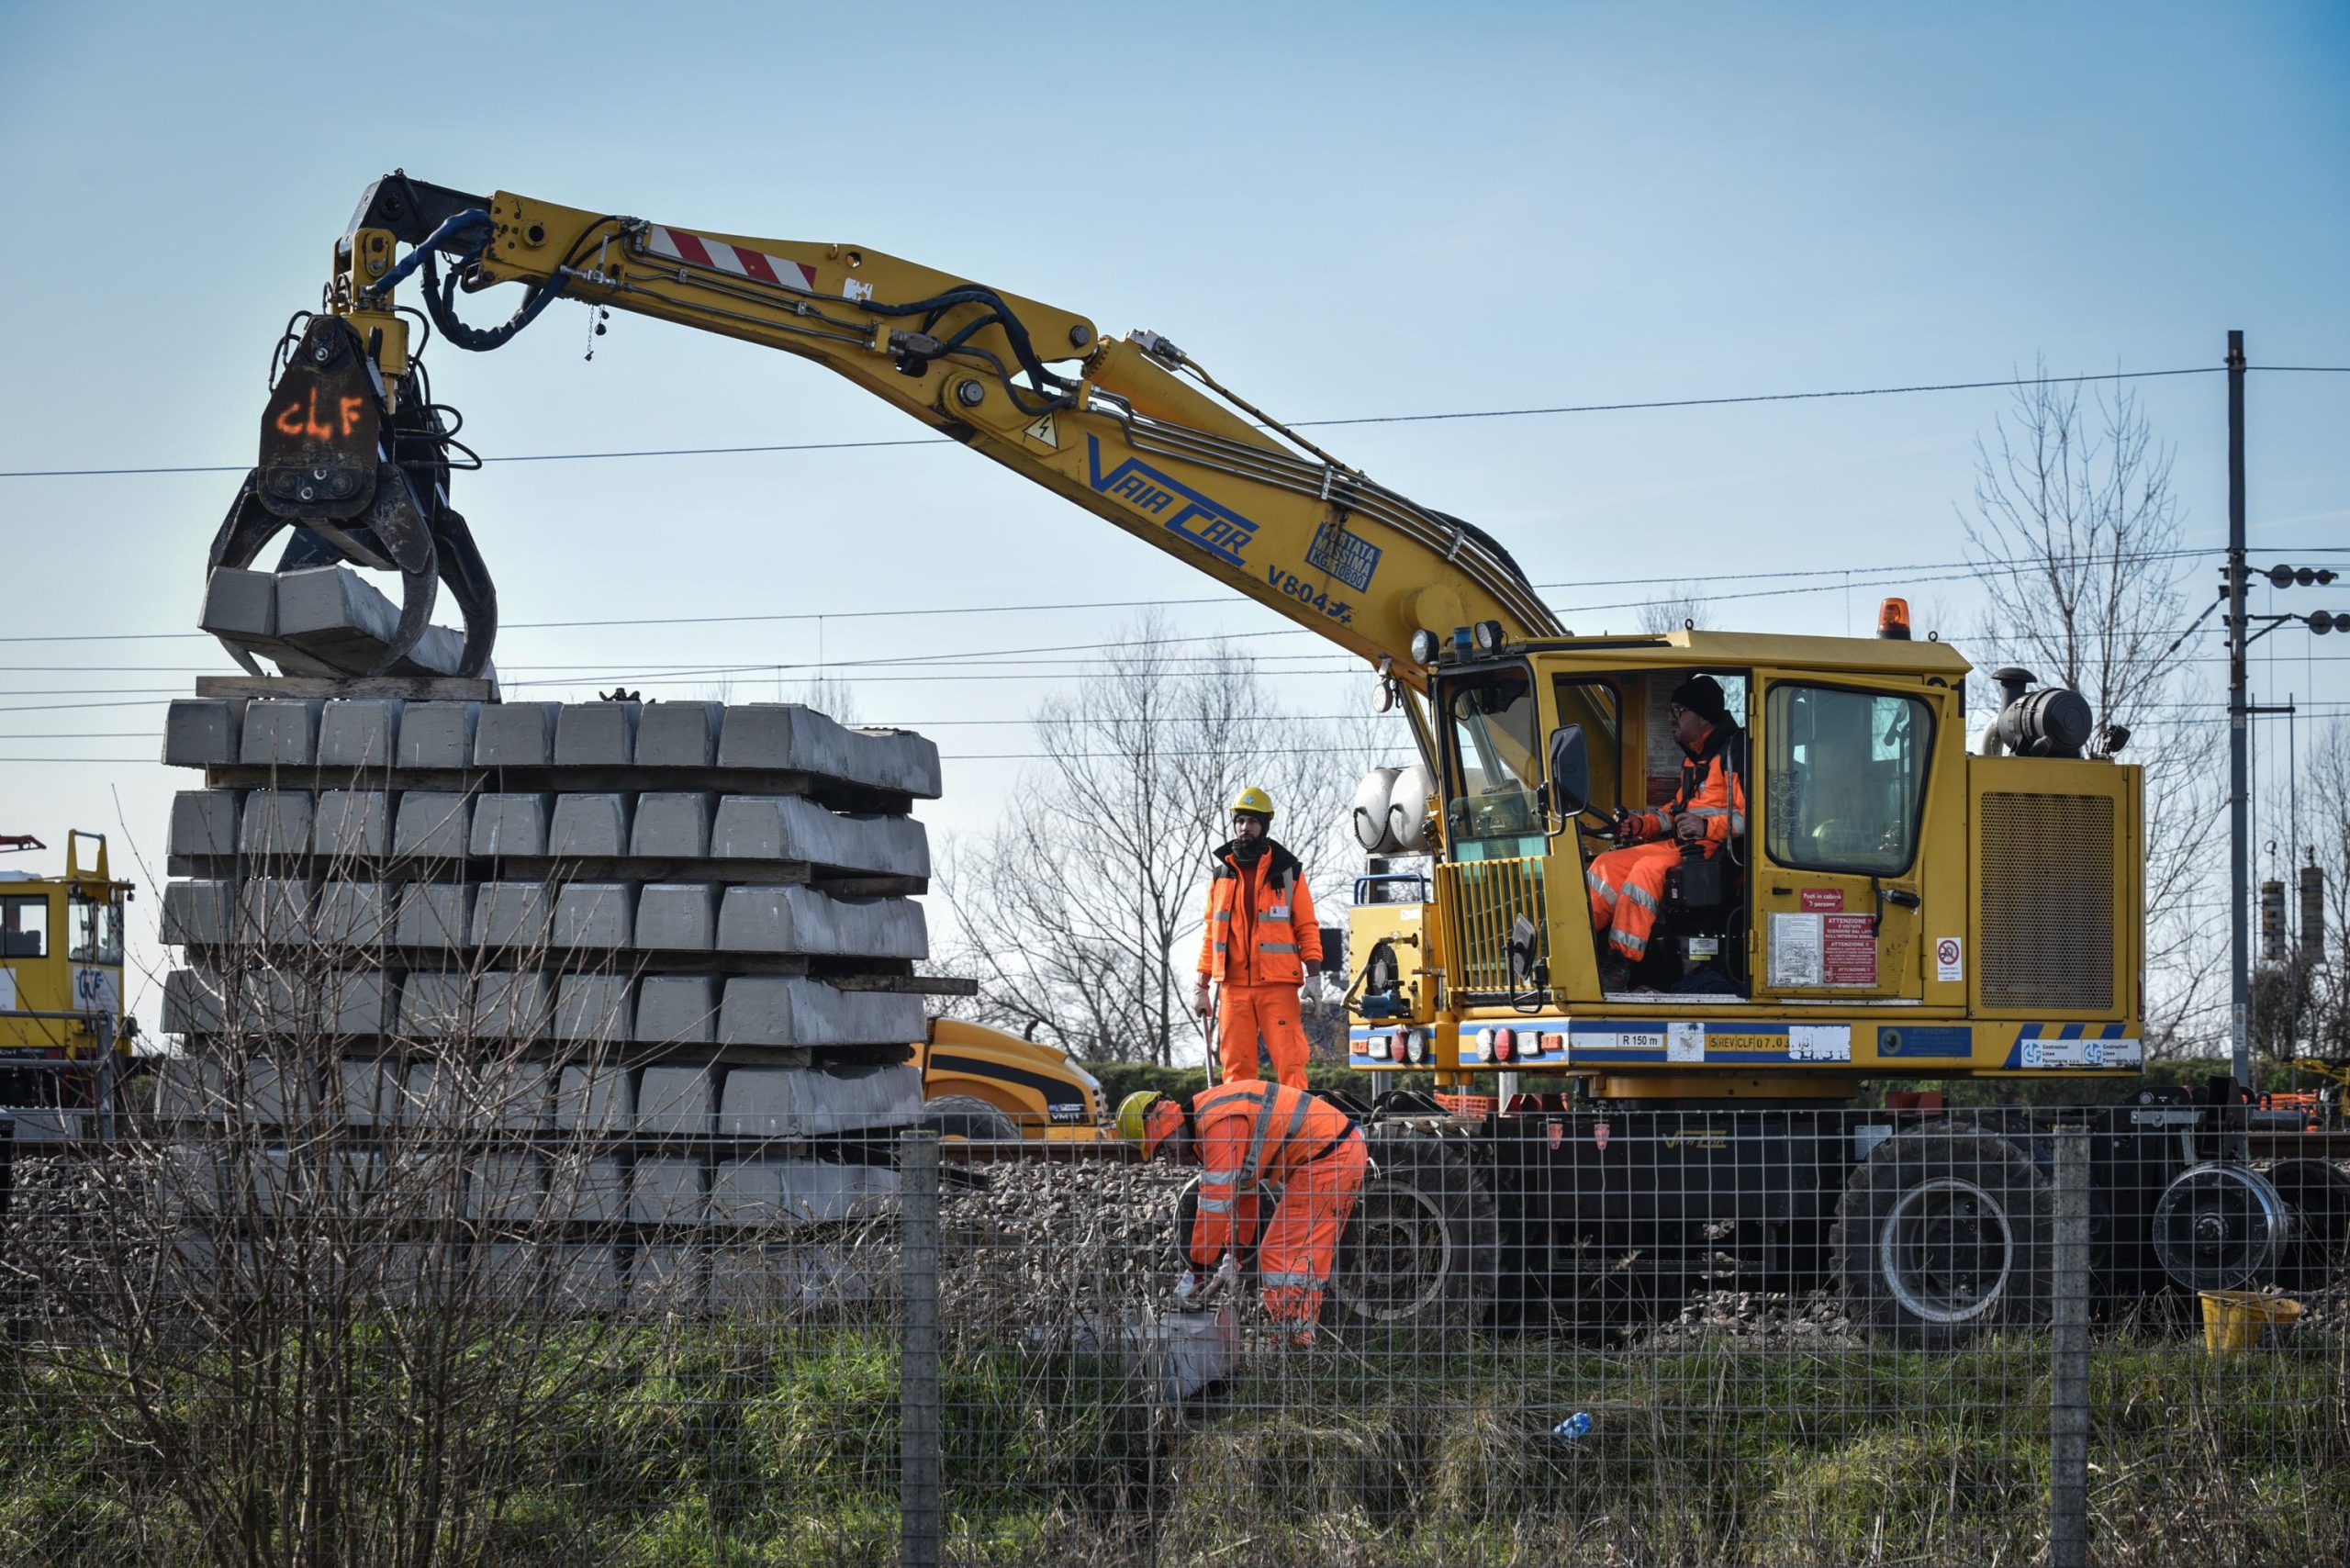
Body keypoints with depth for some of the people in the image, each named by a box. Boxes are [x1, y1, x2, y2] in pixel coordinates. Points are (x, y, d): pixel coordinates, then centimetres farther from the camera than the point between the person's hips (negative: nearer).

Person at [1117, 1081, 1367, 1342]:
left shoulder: (1218, 1124, -19)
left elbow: (1216, 1200, -19)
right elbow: (1241, 1187, 22)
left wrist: (1200, 1262, -11)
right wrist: (1237, 1248, 22)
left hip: (1329, 1158, -10)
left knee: (1283, 1257, -9)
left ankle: (1295, 1343, -10)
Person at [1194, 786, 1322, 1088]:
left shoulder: (1287, 870, 6)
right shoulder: (1223, 873, 13)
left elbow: (1306, 927, 4)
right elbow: (1212, 931, 16)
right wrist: (1202, 986, 12)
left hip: (1278, 984, -3)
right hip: (1234, 985, 3)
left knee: (1290, 1062, -10)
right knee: (1236, 1065, 1)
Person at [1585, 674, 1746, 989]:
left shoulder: (1735, 751, -11)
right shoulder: (1693, 757, 20)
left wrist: (1708, 827, -27)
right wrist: (1643, 824, 15)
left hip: (1717, 849, -10)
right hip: (1684, 845, 10)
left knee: (1649, 868, -31)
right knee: (1607, 864, -2)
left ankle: (1621, 962, -30)